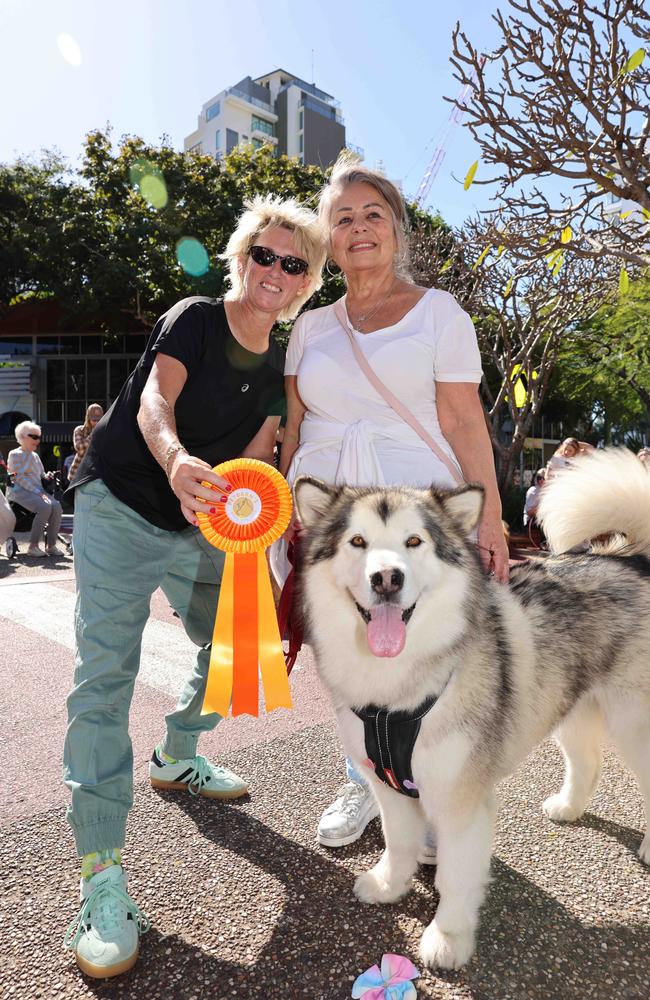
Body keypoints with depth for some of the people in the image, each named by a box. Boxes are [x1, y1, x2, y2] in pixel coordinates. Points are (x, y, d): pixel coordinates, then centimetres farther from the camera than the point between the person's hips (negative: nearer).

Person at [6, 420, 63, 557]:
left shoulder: (35, 456, 22)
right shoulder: (15, 455, -1)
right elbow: (20, 478, -11)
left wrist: (46, 476, 1)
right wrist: (38, 492, -20)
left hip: (37, 491, 7)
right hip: (19, 491, -7)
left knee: (57, 506, -23)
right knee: (45, 507, -33)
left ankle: (51, 545, -18)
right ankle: (33, 546, -25)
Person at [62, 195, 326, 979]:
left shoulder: (279, 369, 6)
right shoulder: (195, 319, -9)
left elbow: (253, 457, 2)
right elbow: (154, 400, -26)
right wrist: (175, 459, -48)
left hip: (196, 528, 6)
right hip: (120, 509, -6)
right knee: (106, 672, -13)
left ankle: (176, 759, 40)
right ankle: (101, 870, -8)